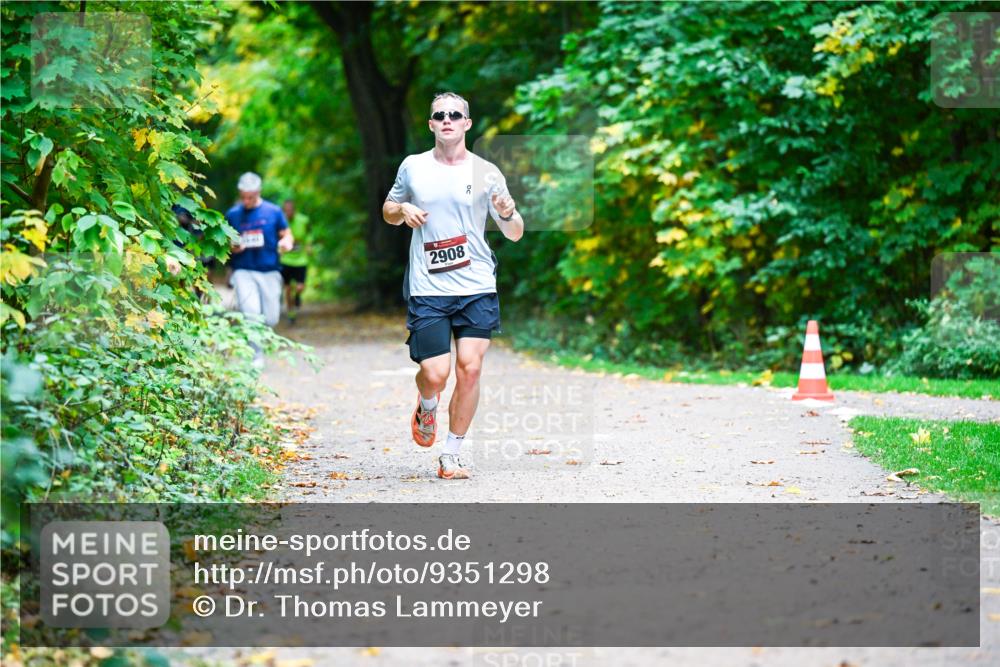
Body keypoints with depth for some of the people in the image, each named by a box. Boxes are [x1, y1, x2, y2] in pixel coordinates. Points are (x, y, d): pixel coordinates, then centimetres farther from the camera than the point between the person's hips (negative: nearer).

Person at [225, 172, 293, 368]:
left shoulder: (273, 212, 5)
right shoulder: (232, 214, 6)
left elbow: (287, 235, 10)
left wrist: (286, 242, -13)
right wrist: (232, 247, -9)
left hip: (270, 271, 1)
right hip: (243, 271, -1)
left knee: (270, 318, 0)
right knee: (251, 313, -19)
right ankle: (256, 355, -11)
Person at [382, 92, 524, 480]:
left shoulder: (486, 173, 3)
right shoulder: (413, 167, 7)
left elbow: (515, 235, 7)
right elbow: (388, 211, 21)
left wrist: (509, 214, -16)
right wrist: (402, 210, -2)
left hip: (477, 288, 0)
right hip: (427, 290, 0)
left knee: (469, 369, -7)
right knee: (434, 374, -9)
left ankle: (451, 456, 6)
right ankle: (426, 407, 29)